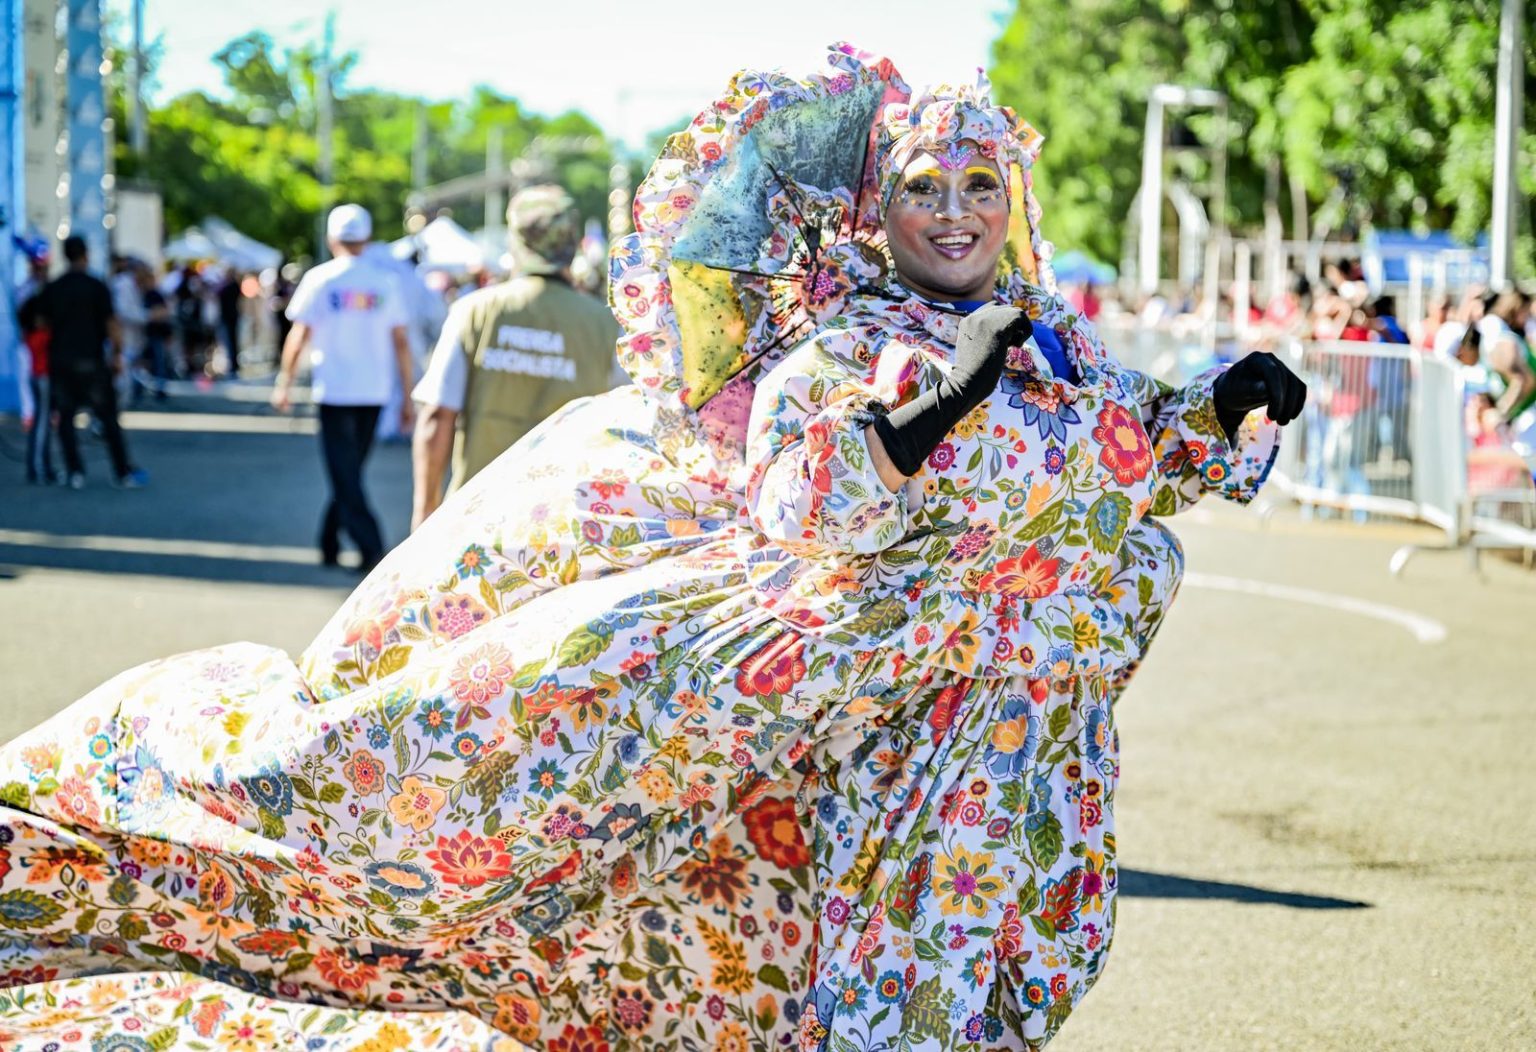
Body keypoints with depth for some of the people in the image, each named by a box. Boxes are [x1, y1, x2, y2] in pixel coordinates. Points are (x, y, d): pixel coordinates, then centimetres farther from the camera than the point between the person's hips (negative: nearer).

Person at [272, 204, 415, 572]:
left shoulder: (319, 279, -5)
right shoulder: (386, 282, 2)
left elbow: (299, 337, -3)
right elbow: (401, 342, 3)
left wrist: (284, 383, 7)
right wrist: (408, 396, 8)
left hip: (334, 390, -3)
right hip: (375, 391, 3)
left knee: (345, 475, -3)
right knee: (351, 470, 16)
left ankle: (372, 548, -18)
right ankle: (330, 545, 22)